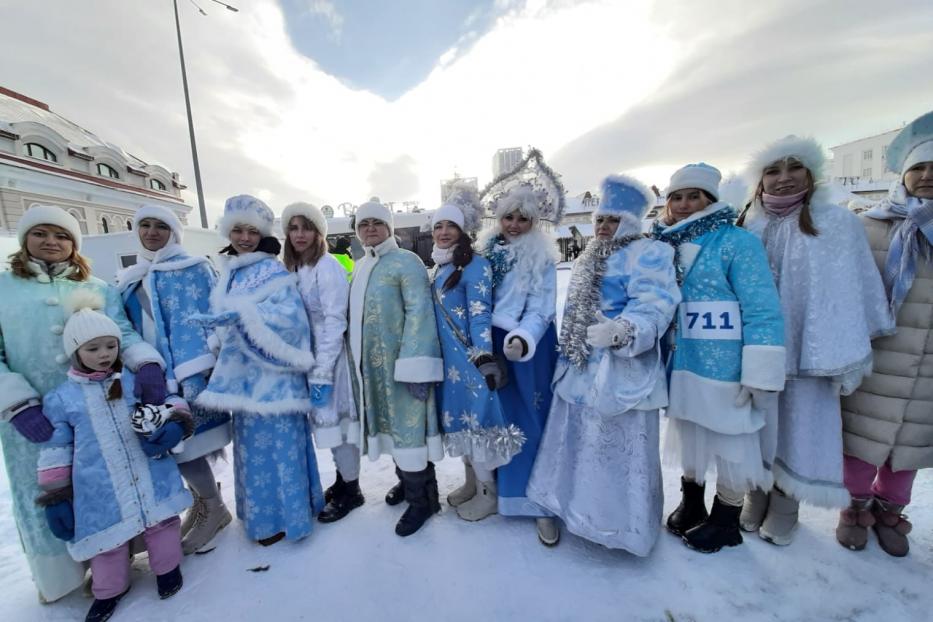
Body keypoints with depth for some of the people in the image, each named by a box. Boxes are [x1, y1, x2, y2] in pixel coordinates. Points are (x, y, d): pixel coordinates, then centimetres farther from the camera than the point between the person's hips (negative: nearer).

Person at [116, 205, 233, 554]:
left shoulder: (193, 268, -5)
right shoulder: (130, 279, 16)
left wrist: (194, 373, -20)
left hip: (187, 370, -7)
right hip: (154, 377, 7)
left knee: (183, 440, -6)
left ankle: (214, 509, 14)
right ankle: (201, 502, 30)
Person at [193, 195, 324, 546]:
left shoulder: (276, 273, -9)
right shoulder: (228, 275, 14)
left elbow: (291, 316, -23)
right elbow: (222, 323, 22)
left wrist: (240, 314, -31)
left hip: (272, 373, -7)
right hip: (242, 372, 8)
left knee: (278, 443, 0)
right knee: (252, 443, 16)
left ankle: (282, 515, 18)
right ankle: (262, 512, 34)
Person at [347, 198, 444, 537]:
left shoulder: (406, 261, -10)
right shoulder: (360, 267, 16)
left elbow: (419, 312, -19)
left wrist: (415, 365, -25)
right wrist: (355, 360, 21)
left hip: (399, 361, -8)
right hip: (371, 364, 8)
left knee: (408, 424, -1)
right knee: (390, 422, 18)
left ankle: (421, 499, 15)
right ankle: (406, 479, 37)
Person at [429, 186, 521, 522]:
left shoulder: (476, 265, -10)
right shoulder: (439, 268, 14)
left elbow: (480, 314, -18)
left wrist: (485, 357, -25)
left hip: (470, 356, -8)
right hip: (446, 357, 8)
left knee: (477, 418, 0)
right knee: (459, 417, 16)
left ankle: (488, 494, 18)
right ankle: (472, 483, 33)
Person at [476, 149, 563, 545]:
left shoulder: (542, 257, -4)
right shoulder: (484, 250, 7)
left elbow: (540, 309, -11)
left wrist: (522, 340, -27)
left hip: (530, 346, -4)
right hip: (489, 344, 4)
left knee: (533, 420, 3)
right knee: (499, 416, 13)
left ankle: (542, 503, 16)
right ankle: (504, 489, 32)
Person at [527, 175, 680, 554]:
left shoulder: (650, 254, -8)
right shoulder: (589, 260, 18)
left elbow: (652, 308, -24)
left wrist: (620, 330, -43)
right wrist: (566, 353, 22)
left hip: (621, 375, -8)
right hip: (580, 370, 9)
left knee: (620, 453, 4)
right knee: (578, 446, 20)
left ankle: (622, 525, 25)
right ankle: (578, 507, 41)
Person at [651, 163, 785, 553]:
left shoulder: (737, 241, -11)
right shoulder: (669, 246, 7)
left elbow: (763, 311, -15)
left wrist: (760, 375, -18)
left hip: (725, 369, -6)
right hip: (683, 365, 6)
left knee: (730, 443, 11)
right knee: (688, 436, 20)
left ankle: (726, 521, 33)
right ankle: (690, 504, 41)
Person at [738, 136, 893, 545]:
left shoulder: (838, 223, -2)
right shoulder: (750, 228, 5)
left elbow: (853, 295, -6)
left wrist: (849, 359, -10)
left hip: (809, 354, -2)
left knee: (797, 431, 8)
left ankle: (782, 515, 27)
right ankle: (754, 507, 31)